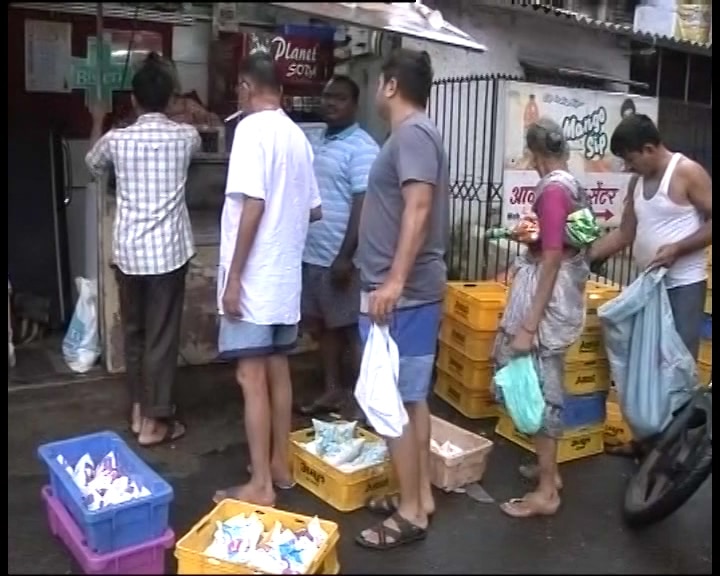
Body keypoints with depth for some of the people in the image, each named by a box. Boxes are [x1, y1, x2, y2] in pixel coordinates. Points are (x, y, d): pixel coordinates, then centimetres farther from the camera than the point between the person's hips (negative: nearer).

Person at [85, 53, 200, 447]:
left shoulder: (116, 139, -1)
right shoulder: (184, 136, -3)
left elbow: (92, 165, 22)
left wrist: (97, 123, 39)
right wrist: (176, 116, 43)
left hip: (128, 252, 2)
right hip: (169, 251, -2)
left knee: (133, 330, 17)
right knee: (162, 335, 3)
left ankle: (139, 407, 28)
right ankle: (155, 420, 9)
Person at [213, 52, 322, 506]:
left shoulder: (252, 128, -12)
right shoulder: (298, 136, 11)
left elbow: (253, 205, -21)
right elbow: (313, 209, 16)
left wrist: (234, 276, -18)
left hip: (255, 277, -8)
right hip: (286, 274, 8)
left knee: (252, 376, -3)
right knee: (277, 369, 15)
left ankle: (261, 485, 4)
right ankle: (280, 465, 25)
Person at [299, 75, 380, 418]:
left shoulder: (362, 147, -11)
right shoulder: (318, 144, 15)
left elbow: (363, 205, -18)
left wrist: (345, 256, -22)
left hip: (340, 258, -8)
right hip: (312, 255, 8)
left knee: (351, 329, 1)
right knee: (321, 326, 15)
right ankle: (333, 390, 28)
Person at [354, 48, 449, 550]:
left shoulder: (413, 133, -13)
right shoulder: (414, 134, 18)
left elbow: (419, 208, -24)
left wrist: (394, 280, -29)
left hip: (402, 294, -10)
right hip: (407, 291, 10)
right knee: (412, 396, 15)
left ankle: (411, 513, 7)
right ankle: (420, 495, 26)